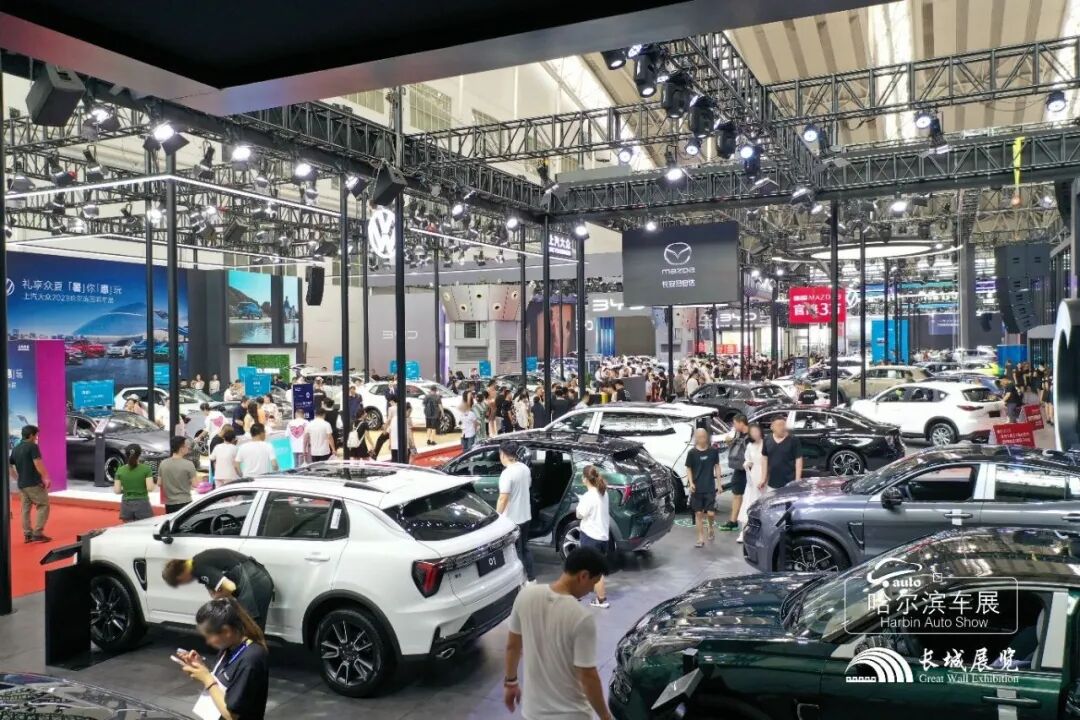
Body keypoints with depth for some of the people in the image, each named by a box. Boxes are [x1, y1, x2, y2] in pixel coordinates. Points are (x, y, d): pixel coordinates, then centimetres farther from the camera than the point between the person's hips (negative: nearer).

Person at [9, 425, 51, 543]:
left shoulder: (16, 449, 13)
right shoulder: (32, 446, -11)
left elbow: (8, 466, 16)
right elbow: (38, 464, -18)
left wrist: (17, 479, 18)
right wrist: (46, 478, -12)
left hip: (21, 484, 8)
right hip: (34, 483, -8)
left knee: (25, 509, 11)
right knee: (43, 505, 0)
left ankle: (27, 534, 13)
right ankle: (37, 533, -6)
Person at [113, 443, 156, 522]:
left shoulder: (120, 470, -1)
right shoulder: (146, 468, -9)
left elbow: (117, 491, -2)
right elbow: (150, 488, -14)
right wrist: (153, 485, 7)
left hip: (126, 505, 3)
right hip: (142, 504, -3)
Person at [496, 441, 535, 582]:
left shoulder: (507, 473, -24)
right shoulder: (525, 468, 2)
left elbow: (503, 498, -24)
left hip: (512, 519, -8)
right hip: (525, 515, 8)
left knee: (516, 551, 5)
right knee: (525, 547, 21)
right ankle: (530, 577, 29)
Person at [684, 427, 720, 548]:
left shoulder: (713, 451, -2)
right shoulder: (692, 452, -5)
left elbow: (717, 466, 7)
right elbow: (688, 469, 2)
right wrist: (691, 483, -10)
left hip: (710, 488, 0)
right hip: (696, 488, 0)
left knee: (711, 513, -3)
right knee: (698, 513, 3)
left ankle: (711, 528, 30)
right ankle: (701, 539, 13)